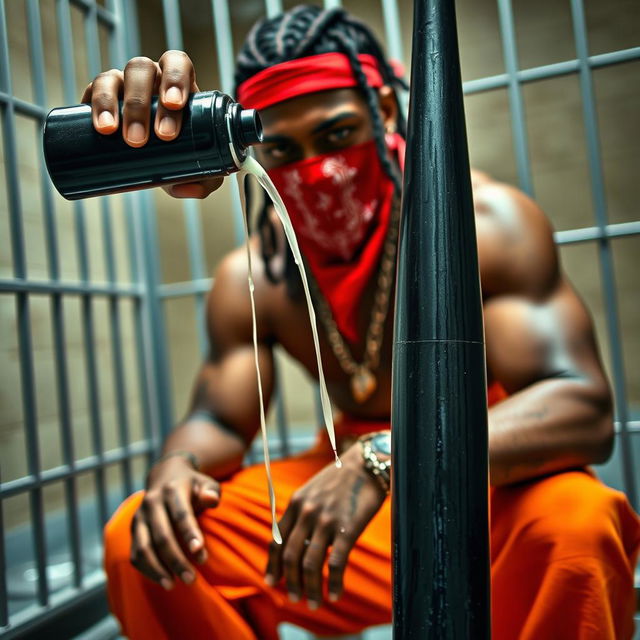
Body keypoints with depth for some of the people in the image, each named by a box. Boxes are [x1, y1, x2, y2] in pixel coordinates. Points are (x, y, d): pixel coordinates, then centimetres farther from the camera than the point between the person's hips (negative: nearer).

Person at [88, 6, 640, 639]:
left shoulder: (485, 223, -17)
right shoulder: (248, 280, -3)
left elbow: (582, 408, -26)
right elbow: (216, 421, 2)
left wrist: (383, 462, -40)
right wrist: (176, 466, -25)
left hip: (489, 487, -3)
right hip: (341, 497, 4)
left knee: (576, 519, -38)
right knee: (139, 538, -11)